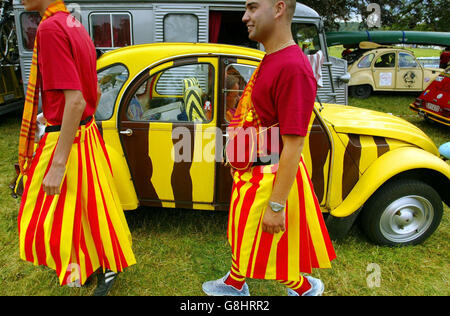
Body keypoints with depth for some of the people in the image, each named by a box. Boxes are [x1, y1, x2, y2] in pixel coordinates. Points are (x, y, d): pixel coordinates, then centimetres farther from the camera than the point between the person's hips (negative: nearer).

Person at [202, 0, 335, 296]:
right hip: (251, 172, 9)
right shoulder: (271, 60, 4)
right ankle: (235, 284, 50)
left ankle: (307, 287, 41)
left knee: (268, 248, 12)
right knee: (242, 232, 26)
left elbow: (293, 145, -27)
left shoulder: (293, 68, -26)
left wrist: (276, 206, -23)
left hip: (271, 180, -9)